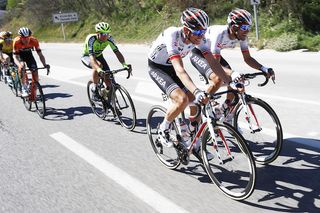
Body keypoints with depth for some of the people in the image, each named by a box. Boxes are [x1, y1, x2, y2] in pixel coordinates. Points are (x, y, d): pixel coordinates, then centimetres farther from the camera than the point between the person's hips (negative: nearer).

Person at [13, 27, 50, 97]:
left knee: (35, 71, -12)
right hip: (19, 55, -2)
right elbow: (15, 56, -32)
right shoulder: (16, 41, -34)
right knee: (21, 67, -33)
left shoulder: (34, 40, -30)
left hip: (28, 54, 2)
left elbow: (40, 54, -27)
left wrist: (45, 64, -43)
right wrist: (20, 65, -52)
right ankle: (24, 89, -23)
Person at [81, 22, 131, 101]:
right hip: (87, 57, -4)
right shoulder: (91, 38, -36)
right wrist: (99, 70, -64)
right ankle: (94, 89, -18)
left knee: (109, 81, -12)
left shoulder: (109, 38, -24)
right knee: (98, 65, -38)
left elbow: (117, 52, -28)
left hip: (99, 56, 4)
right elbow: (91, 56, -46)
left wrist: (124, 64, -47)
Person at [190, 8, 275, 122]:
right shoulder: (219, 34, -37)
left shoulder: (242, 36, -17)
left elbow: (247, 58, -9)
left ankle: (225, 109, 11)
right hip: (197, 53, -7)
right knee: (218, 79, -30)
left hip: (212, 53, 7)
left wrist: (263, 69, -26)